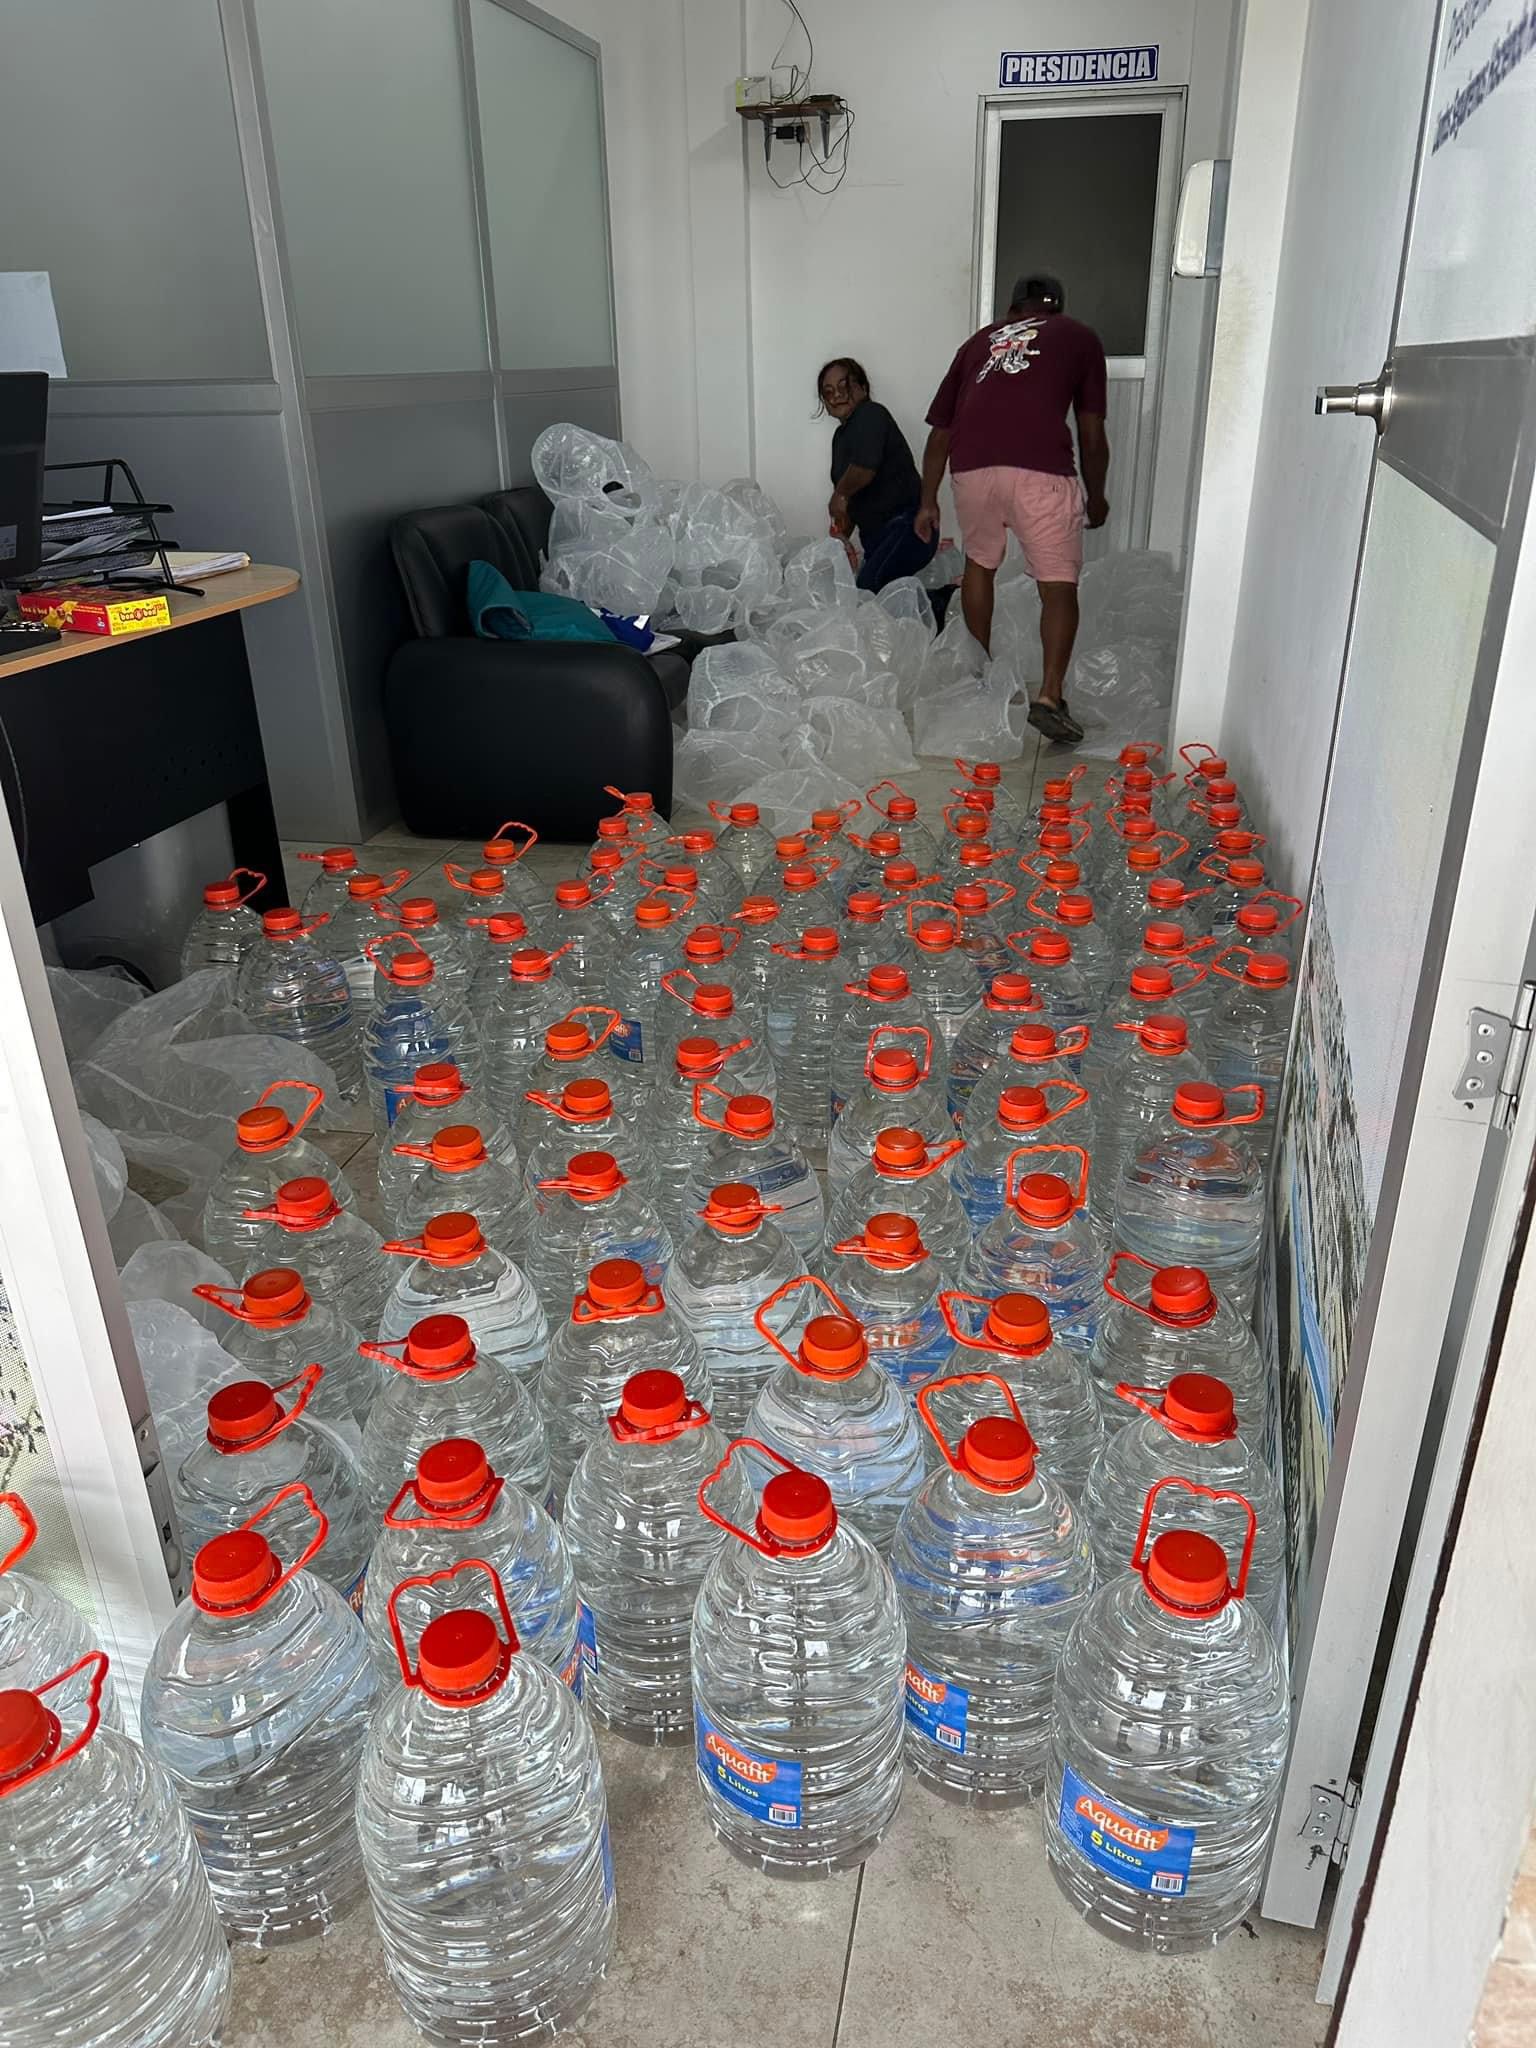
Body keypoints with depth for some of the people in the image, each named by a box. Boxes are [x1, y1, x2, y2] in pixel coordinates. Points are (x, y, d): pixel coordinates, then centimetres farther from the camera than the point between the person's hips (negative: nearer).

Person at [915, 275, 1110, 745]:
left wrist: (928, 502, 35)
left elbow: (940, 431, 27)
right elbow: (1091, 435, 17)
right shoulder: (1080, 337, 22)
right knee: (1059, 585, 4)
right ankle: (1050, 695, -9)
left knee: (980, 562, 26)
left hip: (971, 465, 3)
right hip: (1041, 469, -3)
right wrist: (1096, 497, 31)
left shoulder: (980, 340, 29)